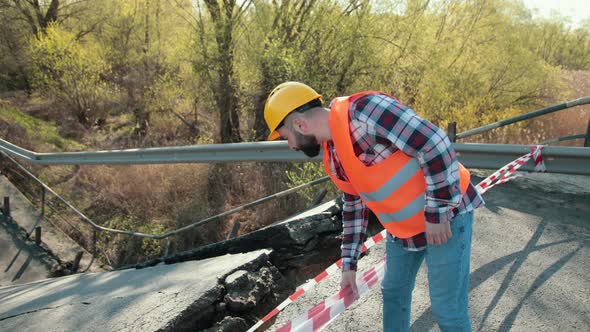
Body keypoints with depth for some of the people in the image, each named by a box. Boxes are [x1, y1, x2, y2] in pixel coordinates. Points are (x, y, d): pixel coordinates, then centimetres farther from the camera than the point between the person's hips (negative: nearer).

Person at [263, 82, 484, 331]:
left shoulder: (366, 111, -26)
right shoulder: (333, 156, 3)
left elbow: (435, 145, -28)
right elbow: (353, 206, 13)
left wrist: (436, 214, -23)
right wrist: (349, 263, 14)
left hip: (445, 215, -8)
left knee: (447, 310, -1)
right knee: (393, 293, 20)